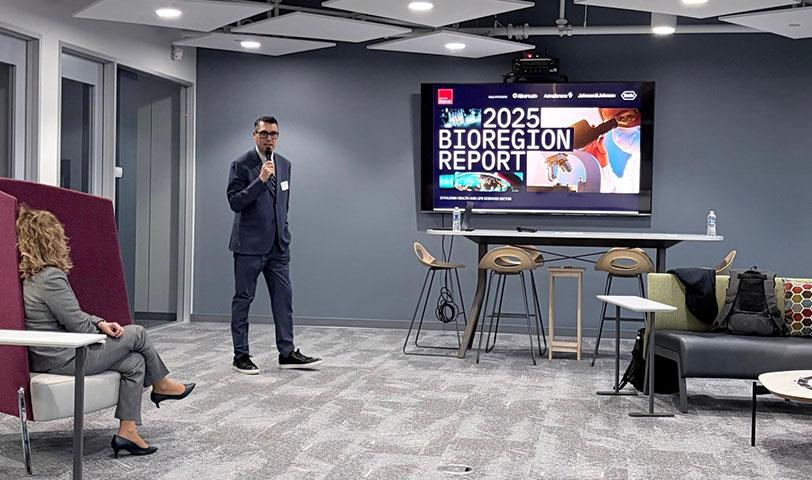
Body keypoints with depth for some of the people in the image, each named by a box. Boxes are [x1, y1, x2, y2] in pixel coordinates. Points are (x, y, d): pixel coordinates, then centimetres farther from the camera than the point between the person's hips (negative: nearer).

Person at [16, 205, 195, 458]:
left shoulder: (33, 276, 9)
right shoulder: (51, 277, -24)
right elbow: (79, 326, -20)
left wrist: (100, 323, 2)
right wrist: (102, 331, 1)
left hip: (48, 357, 10)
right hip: (64, 359, -10)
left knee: (135, 362, 10)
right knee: (137, 334, 3)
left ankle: (127, 432, 12)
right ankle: (161, 385, 27)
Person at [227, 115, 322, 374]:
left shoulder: (284, 164, 11)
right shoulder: (241, 164, -7)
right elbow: (234, 202, -15)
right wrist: (260, 180, -23)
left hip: (278, 245, 6)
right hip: (249, 245, -6)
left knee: (283, 299, 5)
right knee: (243, 299, 2)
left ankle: (287, 353, 12)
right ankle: (241, 355, 11)